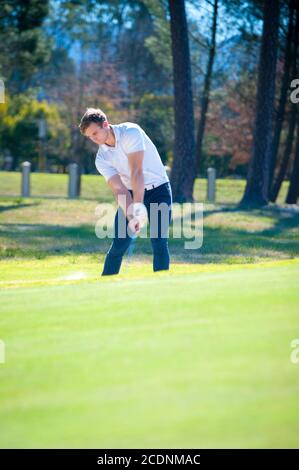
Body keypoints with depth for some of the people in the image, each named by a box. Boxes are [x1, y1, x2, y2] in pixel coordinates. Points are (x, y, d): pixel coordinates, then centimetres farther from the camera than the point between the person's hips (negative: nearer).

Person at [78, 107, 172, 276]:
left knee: (160, 243, -13)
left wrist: (138, 207, -35)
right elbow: (119, 189, -16)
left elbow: (136, 171, -28)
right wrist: (131, 216, -33)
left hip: (158, 188, -4)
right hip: (132, 193, 4)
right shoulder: (101, 158, -6)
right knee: (118, 246, -3)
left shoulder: (131, 132, -20)